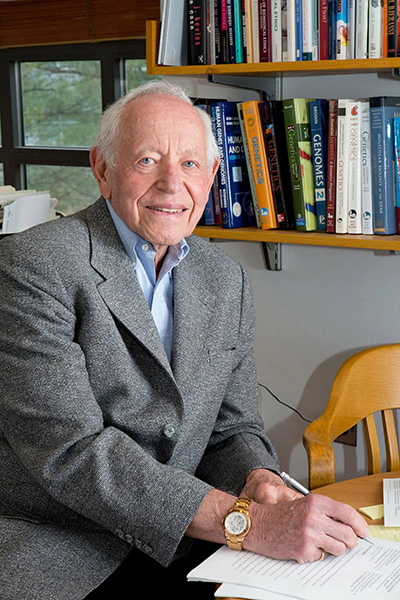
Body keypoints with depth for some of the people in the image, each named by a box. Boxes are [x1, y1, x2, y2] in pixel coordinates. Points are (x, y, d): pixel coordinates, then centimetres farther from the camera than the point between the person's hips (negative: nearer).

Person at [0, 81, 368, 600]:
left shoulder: (227, 282, 9)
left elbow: (233, 429, 13)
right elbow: (70, 450, -20)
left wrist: (258, 481, -12)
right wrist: (245, 521, -27)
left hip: (181, 547, 5)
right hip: (56, 547, -5)